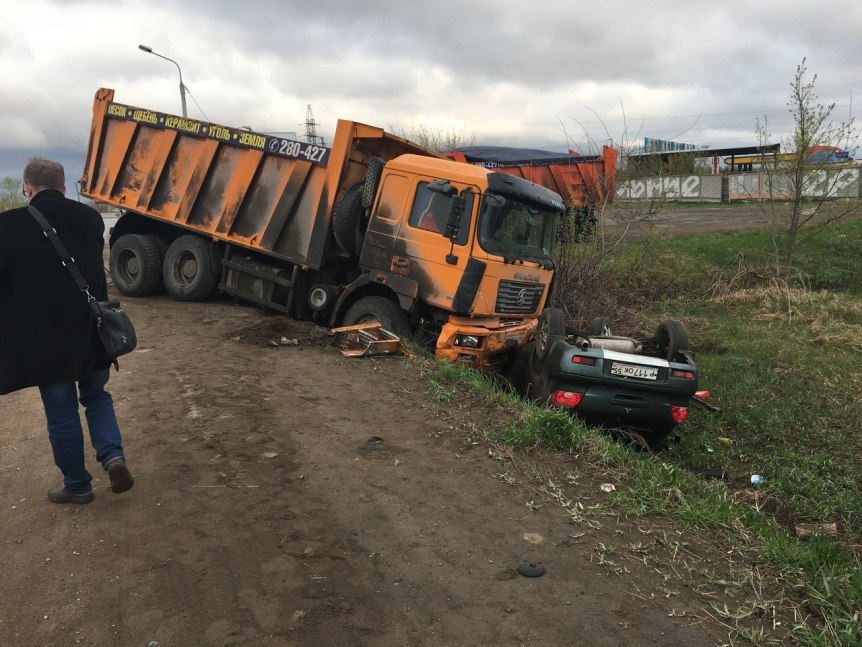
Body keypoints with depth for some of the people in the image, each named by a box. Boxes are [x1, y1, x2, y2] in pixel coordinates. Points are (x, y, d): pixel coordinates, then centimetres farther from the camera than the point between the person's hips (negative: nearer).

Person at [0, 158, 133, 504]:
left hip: (46, 336, -4)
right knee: (96, 396, 23)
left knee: (61, 414, 10)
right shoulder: (90, 217, 1)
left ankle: (77, 485, 23)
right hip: (92, 329, 4)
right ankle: (113, 456, 3)